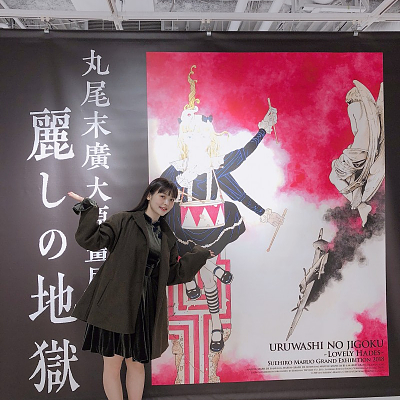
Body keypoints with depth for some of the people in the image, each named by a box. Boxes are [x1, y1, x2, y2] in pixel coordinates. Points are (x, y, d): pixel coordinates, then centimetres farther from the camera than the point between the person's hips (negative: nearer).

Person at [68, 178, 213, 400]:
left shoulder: (167, 237, 15)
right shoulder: (125, 222, -2)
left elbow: (172, 275, 14)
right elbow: (92, 240, -10)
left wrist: (199, 256, 12)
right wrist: (88, 209, -20)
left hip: (146, 308, 5)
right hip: (116, 302, -5)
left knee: (137, 363, 15)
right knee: (113, 363, 3)